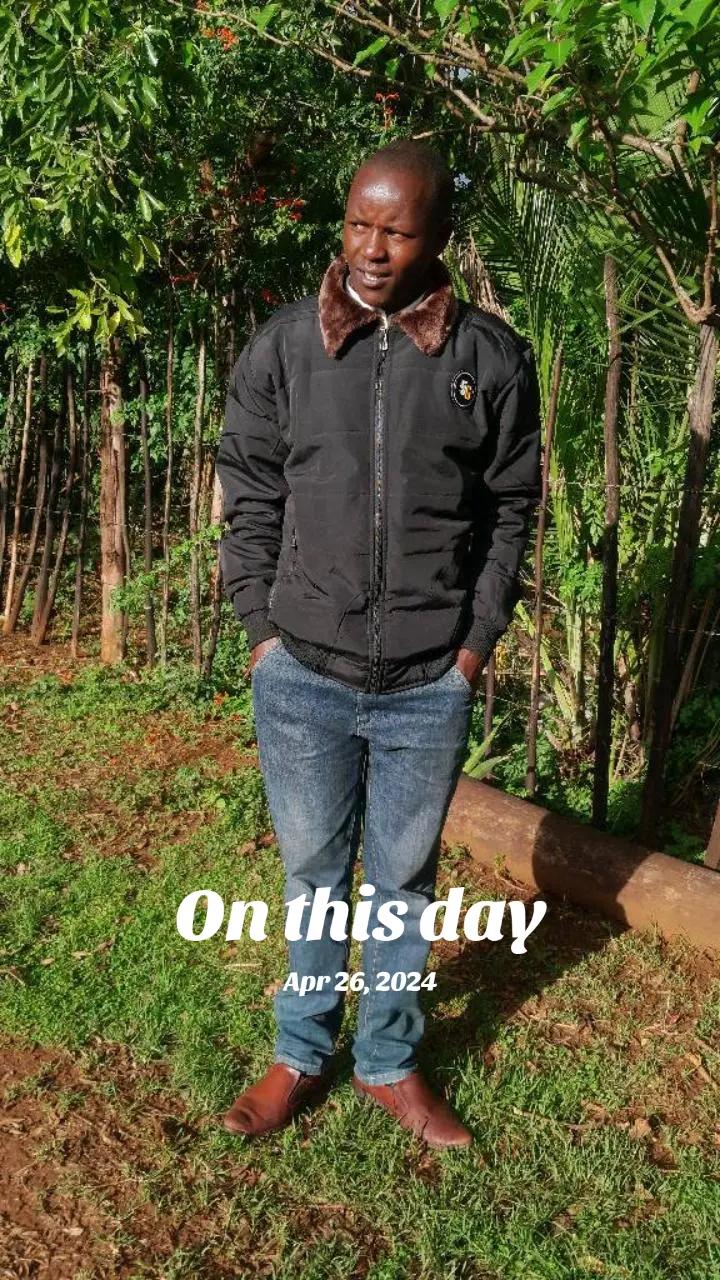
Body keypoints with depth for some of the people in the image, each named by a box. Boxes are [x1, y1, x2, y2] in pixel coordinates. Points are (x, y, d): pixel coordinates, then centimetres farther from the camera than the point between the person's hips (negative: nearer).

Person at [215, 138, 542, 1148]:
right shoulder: (282, 347, -2)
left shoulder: (494, 358, -2)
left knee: (405, 879, 14)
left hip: (431, 684, 0)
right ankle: (302, 1055, 34)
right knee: (314, 872, 14)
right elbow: (250, 497, 5)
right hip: (303, 674, 0)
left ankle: (390, 1063, 33)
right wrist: (262, 624, 0)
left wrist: (479, 638, 0)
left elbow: (510, 510, 5)